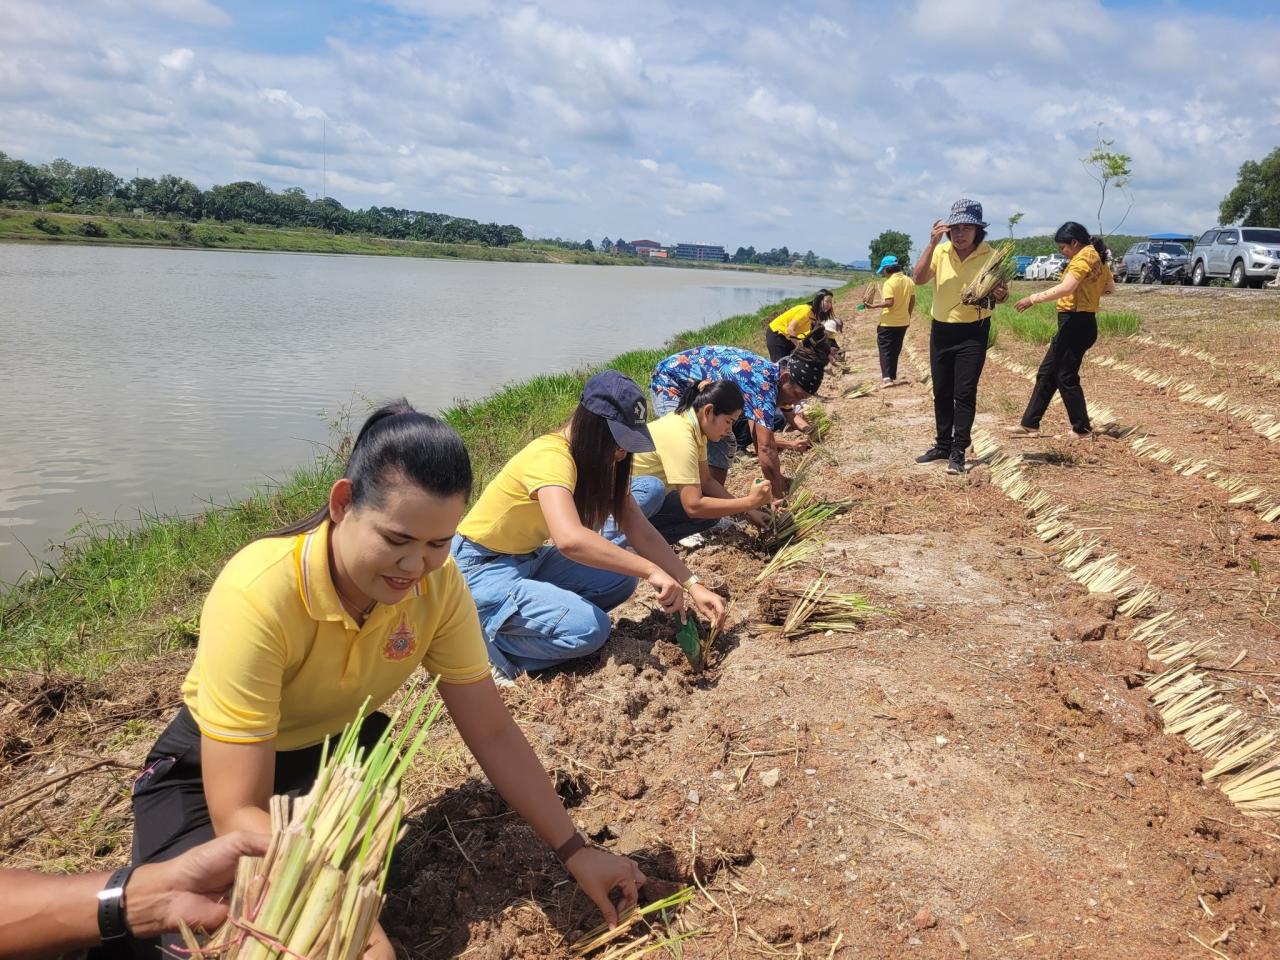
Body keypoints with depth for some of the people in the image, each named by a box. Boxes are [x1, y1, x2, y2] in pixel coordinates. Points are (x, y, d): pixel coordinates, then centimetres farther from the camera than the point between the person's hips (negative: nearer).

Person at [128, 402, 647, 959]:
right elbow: (236, 813, -34)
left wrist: (575, 852, -11)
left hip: (341, 756, 2)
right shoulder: (257, 595, -35)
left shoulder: (438, 584, -21)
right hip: (209, 777, -2)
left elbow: (492, 732, -10)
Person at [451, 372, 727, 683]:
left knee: (620, 580, -5)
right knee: (589, 629, -23)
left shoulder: (601, 461, -1)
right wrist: (650, 570, -43)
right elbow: (569, 538, -46)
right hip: (481, 570, -9)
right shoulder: (550, 457, -28)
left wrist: (692, 584, -12)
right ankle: (483, 636, -5)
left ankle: (517, 619, 4)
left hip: (529, 559, 9)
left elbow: (641, 531, -3)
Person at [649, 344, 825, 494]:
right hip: (669, 383, -10)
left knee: (725, 443, 8)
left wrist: (789, 444, 5)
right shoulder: (762, 383, -30)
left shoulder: (767, 374, -1)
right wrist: (779, 499, -25)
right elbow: (766, 449, -32)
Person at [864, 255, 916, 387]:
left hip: (888, 323, -7)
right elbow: (912, 301, 11)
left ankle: (886, 377, -11)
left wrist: (874, 306, -18)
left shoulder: (890, 282, -18)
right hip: (903, 322, 7)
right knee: (895, 350, 17)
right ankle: (893, 375, 25)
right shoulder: (909, 281, 5)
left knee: (885, 349, 0)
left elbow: (889, 302, -26)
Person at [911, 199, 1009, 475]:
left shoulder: (989, 257, -7)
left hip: (973, 332, -3)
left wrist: (1000, 296, -23)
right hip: (941, 330, 3)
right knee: (941, 392, 13)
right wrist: (932, 243, -25)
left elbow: (997, 294, 0)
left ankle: (958, 452, 1)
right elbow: (919, 278, -18)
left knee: (964, 393, -5)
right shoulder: (940, 252, -4)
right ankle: (942, 444, 27)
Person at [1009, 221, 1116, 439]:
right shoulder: (1096, 257, 15)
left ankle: (1082, 429, 9)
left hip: (1076, 323, -10)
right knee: (1046, 373, 12)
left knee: (1066, 378, -1)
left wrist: (1034, 298, -25)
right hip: (1077, 323, 10)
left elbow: (1065, 288, -28)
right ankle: (1029, 424, 16)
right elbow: (1111, 288, 27)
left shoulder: (1084, 257, -14)